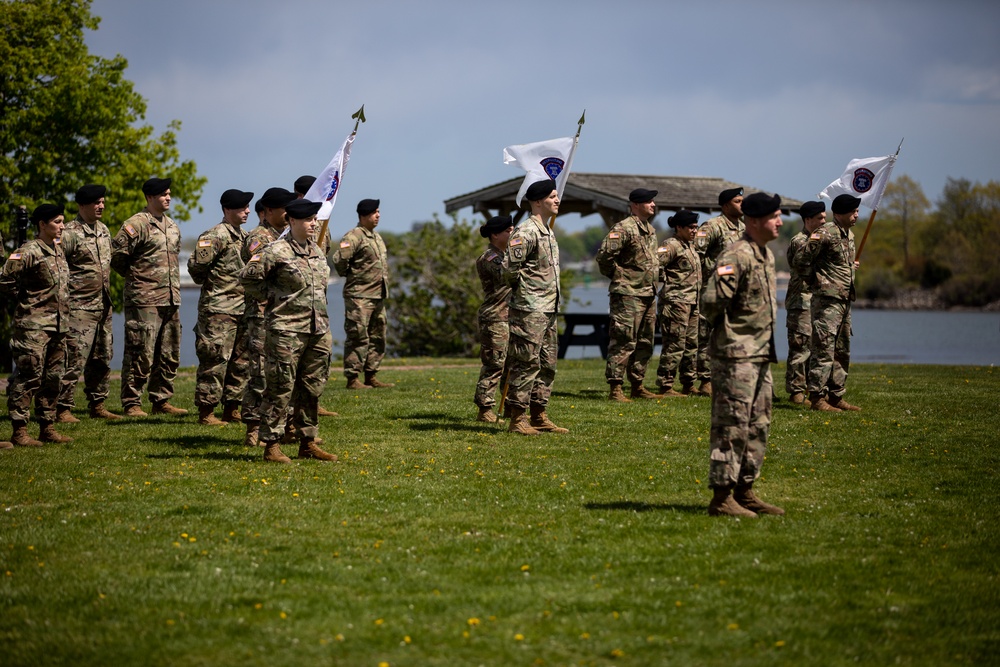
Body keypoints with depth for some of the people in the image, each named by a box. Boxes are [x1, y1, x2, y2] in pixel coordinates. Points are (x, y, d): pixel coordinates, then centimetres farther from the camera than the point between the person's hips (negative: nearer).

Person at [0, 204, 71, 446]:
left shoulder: (59, 251, 14)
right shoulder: (28, 252, -12)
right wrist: (26, 300, -5)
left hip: (59, 324, 8)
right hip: (34, 324, -8)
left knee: (53, 377, 10)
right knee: (29, 376, -8)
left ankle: (47, 428, 17)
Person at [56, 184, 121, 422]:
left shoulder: (103, 230, 13)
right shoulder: (70, 233, -13)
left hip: (103, 306, 8)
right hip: (80, 307, -8)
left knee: (103, 358, 12)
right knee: (74, 359, -9)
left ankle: (97, 405, 21)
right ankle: (63, 409, -4)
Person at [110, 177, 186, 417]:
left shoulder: (172, 226, 16)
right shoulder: (136, 224, -10)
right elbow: (116, 255, -11)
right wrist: (135, 276, 0)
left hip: (171, 299, 8)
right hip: (145, 300, -8)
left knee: (169, 354, 10)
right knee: (141, 354, -7)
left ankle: (161, 401, 19)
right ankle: (132, 403, -1)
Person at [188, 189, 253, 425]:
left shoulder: (245, 237, 16)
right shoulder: (216, 236, -13)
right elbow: (196, 264, -19)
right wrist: (209, 282, -3)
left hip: (243, 308, 9)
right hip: (219, 309, -9)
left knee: (241, 360, 10)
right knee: (216, 359, -7)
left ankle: (232, 409, 18)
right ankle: (206, 412, -3)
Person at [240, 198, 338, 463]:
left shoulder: (317, 251, 14)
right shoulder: (277, 251, -10)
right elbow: (247, 277, -8)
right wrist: (270, 297, -4)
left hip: (318, 329, 7)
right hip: (287, 330, -7)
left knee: (312, 388, 10)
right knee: (281, 388, -4)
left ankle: (308, 443, 19)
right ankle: (272, 446, 0)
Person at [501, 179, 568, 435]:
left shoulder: (547, 232, 17)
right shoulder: (525, 231, -14)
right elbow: (510, 268, -22)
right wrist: (524, 287, -7)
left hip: (548, 309, 10)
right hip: (530, 310, -10)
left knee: (547, 364, 12)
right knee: (526, 364, -7)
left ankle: (538, 416, 18)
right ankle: (517, 419, -4)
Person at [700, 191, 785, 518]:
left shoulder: (767, 256, 14)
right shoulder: (737, 256, -16)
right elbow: (710, 301, -20)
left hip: (761, 355, 10)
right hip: (736, 355, -10)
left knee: (758, 426, 13)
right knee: (732, 426, -7)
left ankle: (744, 492, 21)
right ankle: (721, 498, -4)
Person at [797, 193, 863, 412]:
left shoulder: (849, 235, 15)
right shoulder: (825, 233, -14)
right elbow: (801, 260, -15)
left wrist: (851, 267, 15)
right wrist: (820, 280, -7)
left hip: (845, 300, 10)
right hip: (827, 299, -10)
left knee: (842, 351, 13)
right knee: (824, 350, -10)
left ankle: (836, 396, 20)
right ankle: (817, 398, -7)